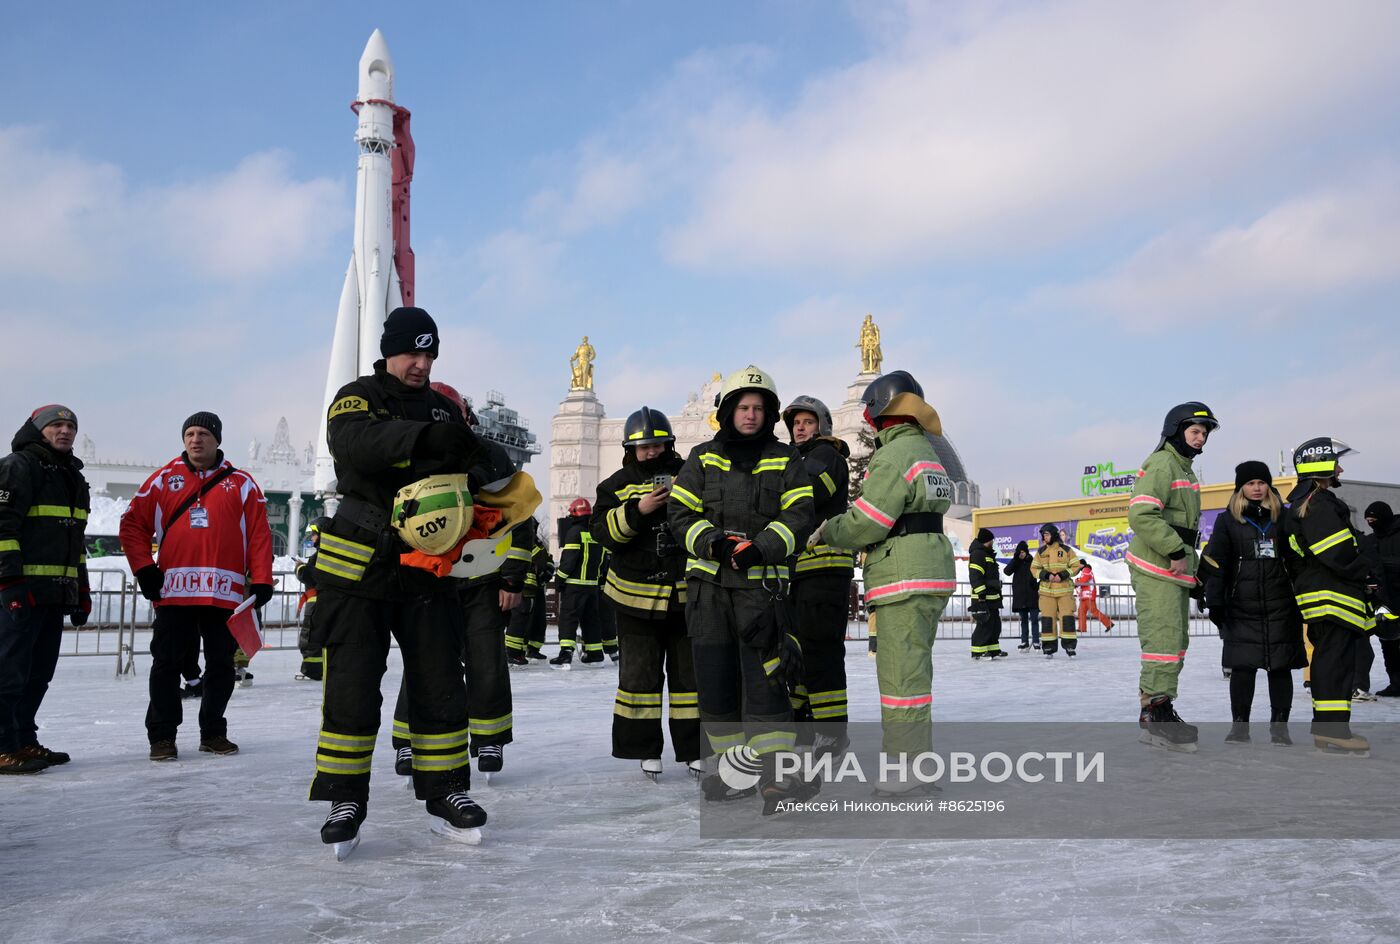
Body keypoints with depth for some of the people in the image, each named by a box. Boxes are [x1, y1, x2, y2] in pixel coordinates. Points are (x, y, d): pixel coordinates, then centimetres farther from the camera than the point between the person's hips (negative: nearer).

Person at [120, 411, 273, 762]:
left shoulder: (240, 483, 7)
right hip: (174, 591, 0)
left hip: (225, 594, 0)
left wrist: (261, 580, -5)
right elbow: (133, 524, 9)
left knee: (221, 664, 7)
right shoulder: (165, 479, 9)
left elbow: (259, 534, 3)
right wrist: (144, 568, -1)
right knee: (167, 664, 3)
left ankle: (213, 733, 21)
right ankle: (162, 736, 14)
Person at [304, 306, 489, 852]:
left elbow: (471, 471, 10)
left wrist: (474, 458, -15)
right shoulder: (358, 397, -2)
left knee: (440, 680, 6)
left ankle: (445, 791, 18)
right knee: (352, 685, -1)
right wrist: (425, 437, -40)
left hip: (425, 568, 4)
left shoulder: (445, 408, 14)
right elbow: (353, 440, -25)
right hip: (358, 566, -4)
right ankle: (345, 801, 11)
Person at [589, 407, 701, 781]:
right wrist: (637, 510, -21)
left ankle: (694, 749, 17)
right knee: (639, 674, 5)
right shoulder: (617, 485, 3)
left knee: (690, 672, 7)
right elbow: (602, 530, -8)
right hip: (636, 595, 0)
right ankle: (645, 749, 16)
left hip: (686, 593, 1)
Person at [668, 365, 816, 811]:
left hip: (761, 581, -2)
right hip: (708, 582, 3)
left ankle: (774, 770, -8)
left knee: (765, 677, -12)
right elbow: (680, 512, 5)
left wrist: (761, 548, -18)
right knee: (715, 678, 6)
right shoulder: (702, 459, 10)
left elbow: (800, 517, -3)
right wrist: (712, 542, -13)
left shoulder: (786, 461, 7)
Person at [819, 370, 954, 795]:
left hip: (904, 580, -10)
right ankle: (916, 758, 24)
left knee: (901, 673, -7)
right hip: (930, 575, 10)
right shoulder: (925, 451, 19)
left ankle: (907, 769, -3)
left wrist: (825, 530, 2)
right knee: (913, 671, 16)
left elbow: (865, 522, -15)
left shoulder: (895, 454, -13)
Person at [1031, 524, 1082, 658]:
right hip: (1046, 590, 2)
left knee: (1067, 616, -6)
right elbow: (1034, 569, 7)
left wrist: (1063, 575, -13)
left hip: (1065, 589, -2)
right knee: (1047, 618, 0)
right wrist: (1046, 575, -11)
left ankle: (1070, 646, 1)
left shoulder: (1066, 550, 1)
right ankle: (1048, 648, 6)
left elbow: (1076, 566, 2)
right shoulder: (1041, 552, 7)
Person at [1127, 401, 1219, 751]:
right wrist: (1176, 552, -22)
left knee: (1176, 643, 14)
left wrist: (1192, 565, 20)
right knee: (1164, 642, -12)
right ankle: (1157, 713, -7)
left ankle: (1155, 711, 22)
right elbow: (1141, 514, -24)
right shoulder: (1162, 463, -12)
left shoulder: (1185, 470, 21)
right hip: (1156, 570, -11)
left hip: (1175, 571, 11)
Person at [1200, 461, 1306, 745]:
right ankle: (1239, 725, 9)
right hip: (1241, 607, -1)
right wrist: (1214, 602, -4)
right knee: (1242, 666, -1)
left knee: (1280, 666, 4)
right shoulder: (1228, 520, 4)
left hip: (1281, 607, 1)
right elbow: (1215, 563, 2)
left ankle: (1279, 726, 14)